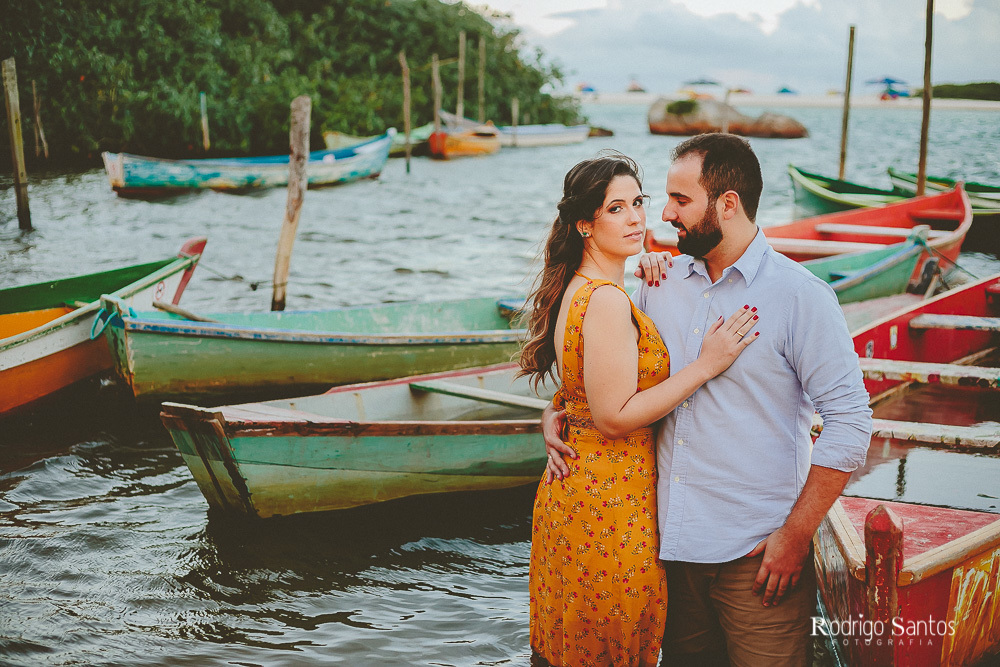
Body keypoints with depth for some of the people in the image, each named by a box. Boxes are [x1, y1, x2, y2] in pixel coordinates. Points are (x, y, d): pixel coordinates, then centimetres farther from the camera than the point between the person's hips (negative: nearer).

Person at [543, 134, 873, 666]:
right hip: (671, 543, 5)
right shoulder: (661, 284, 7)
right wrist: (556, 410, 1)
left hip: (758, 556, -5)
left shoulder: (801, 297, -10)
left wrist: (795, 536, -14)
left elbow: (849, 422, -12)